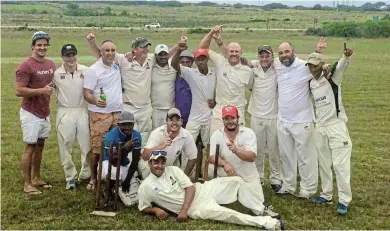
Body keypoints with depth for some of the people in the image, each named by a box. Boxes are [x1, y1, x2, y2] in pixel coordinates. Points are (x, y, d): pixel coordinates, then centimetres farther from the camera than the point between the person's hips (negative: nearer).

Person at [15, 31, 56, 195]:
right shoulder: (25, 66, -15)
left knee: (40, 146, 15)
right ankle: (27, 184, 7)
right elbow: (19, 91, -20)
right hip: (31, 114, -7)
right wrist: (41, 91, -23)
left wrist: (51, 89, 5)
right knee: (30, 147, -1)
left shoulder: (51, 65, 8)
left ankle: (36, 178, 27)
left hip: (45, 113, 7)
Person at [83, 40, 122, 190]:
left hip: (117, 113, 5)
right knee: (97, 148, -2)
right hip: (100, 114, -5)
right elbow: (86, 94, -12)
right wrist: (95, 101, -32)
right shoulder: (93, 70, -9)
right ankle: (93, 178, 11)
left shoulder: (117, 65, 8)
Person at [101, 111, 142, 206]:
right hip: (109, 163, -4)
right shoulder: (111, 136, -26)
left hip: (125, 164, 4)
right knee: (115, 172, -42)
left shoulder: (136, 136, -12)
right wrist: (124, 149, -48)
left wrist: (127, 180, -13)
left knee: (132, 200, -9)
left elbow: (135, 160, -7)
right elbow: (114, 162, -32)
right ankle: (109, 189, -6)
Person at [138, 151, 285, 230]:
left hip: (202, 190, 4)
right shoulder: (145, 187, -5)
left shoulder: (173, 170, 0)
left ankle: (262, 211, 6)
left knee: (236, 181, -8)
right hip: (195, 208, -4)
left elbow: (190, 187, -6)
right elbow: (143, 208, 5)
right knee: (226, 213, -26)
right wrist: (155, 210, -17)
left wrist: (183, 210, -18)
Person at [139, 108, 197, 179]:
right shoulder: (157, 133, -27)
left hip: (172, 166, 4)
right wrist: (161, 146, -53)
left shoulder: (187, 135, -19)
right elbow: (144, 156, -39)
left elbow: (193, 158, -5)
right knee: (144, 165, -32)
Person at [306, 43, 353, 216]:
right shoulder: (311, 83, 6)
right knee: (324, 163, 14)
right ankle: (326, 195, 27)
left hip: (336, 125, -6)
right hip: (320, 127, 6)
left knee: (340, 164, -5)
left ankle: (344, 200, 4)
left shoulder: (332, 77, -11)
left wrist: (346, 57, -52)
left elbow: (341, 66, -32)